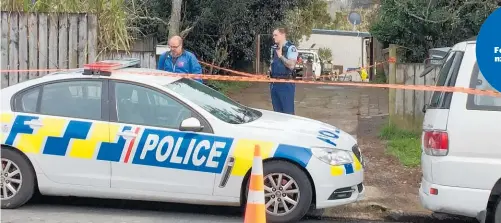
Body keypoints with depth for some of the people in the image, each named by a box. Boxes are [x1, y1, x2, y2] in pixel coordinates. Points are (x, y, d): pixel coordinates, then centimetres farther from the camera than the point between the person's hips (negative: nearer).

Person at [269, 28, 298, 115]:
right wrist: (271, 67, 11)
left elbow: (291, 65, -21)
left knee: (288, 112, -5)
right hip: (274, 83, 8)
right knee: (277, 111, 13)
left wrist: (281, 56, -17)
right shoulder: (274, 48, 13)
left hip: (286, 83, -8)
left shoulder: (291, 48, -10)